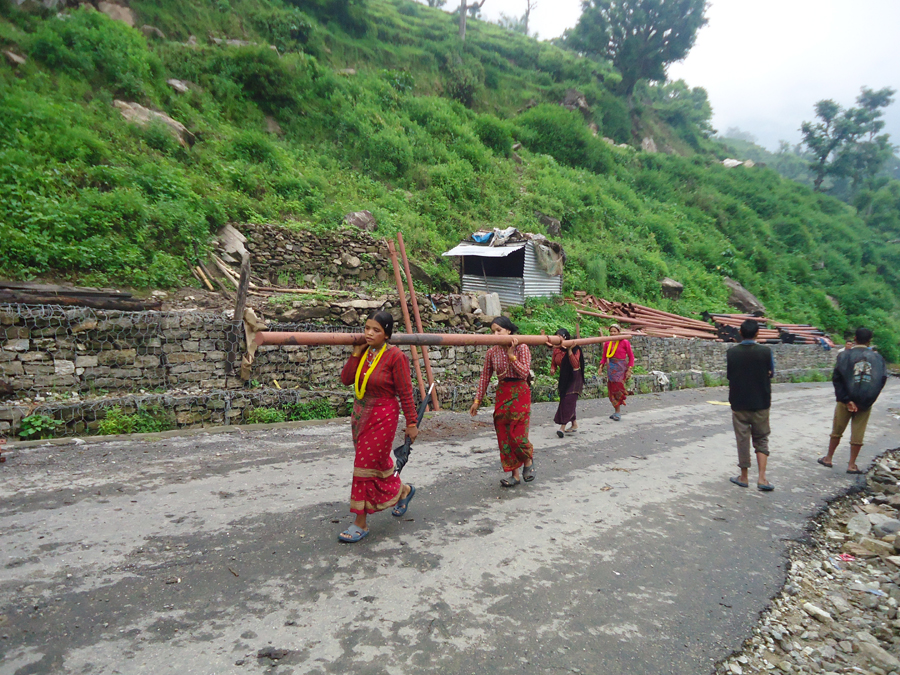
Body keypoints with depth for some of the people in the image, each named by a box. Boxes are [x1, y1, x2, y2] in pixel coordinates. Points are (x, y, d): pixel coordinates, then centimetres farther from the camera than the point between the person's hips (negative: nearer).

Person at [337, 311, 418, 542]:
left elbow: (405, 393, -13)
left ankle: (361, 523, 10)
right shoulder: (364, 352, 2)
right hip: (360, 413, 7)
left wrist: (411, 423, -9)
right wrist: (356, 353, -12)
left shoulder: (395, 356, -17)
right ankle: (403, 491, 46)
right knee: (378, 461, 19)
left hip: (382, 416, -7)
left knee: (367, 465, -3)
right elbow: (346, 379, -4)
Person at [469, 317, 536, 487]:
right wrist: (477, 400, 5)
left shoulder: (521, 348, -5)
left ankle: (528, 461, 22)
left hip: (519, 393, -4)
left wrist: (511, 355, -19)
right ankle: (515, 474, 15)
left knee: (517, 434, -9)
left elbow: (525, 373, -13)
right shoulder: (492, 353, 4)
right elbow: (485, 377, 7)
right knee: (504, 435, 3)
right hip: (502, 394, 4)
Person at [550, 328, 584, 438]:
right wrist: (552, 369, -12)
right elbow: (554, 362, 10)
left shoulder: (575, 349, -16)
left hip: (574, 377, -6)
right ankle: (574, 424, 24)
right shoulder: (556, 349, 0)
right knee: (564, 400, 8)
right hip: (564, 377, 6)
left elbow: (575, 364, -26)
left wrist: (569, 350, -32)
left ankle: (563, 427, -20)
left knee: (568, 400, -16)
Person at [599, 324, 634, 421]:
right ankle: (616, 411, 16)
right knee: (612, 389, 5)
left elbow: (631, 356, 0)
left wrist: (629, 369, -6)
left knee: (618, 388, -9)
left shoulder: (624, 342, -4)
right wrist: (601, 366, 0)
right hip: (611, 368, 4)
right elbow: (604, 356, 13)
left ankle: (617, 412, 0)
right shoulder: (607, 343, 7)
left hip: (620, 368, -4)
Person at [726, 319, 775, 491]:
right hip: (761, 403, 0)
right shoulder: (765, 352, -10)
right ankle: (762, 478, 5)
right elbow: (771, 373, 3)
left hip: (738, 403, 0)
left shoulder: (731, 352, -8)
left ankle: (744, 477, 19)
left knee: (742, 439, 10)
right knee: (761, 439, 13)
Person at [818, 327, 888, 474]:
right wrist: (871, 397, 2)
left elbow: (837, 379, -14)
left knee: (837, 430, 13)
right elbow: (882, 379, -4)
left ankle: (828, 458, 23)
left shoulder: (845, 355, -8)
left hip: (846, 400, -1)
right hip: (866, 402, 1)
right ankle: (852, 465, 14)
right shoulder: (877, 357, -1)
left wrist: (846, 399, -13)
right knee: (858, 433, 8)